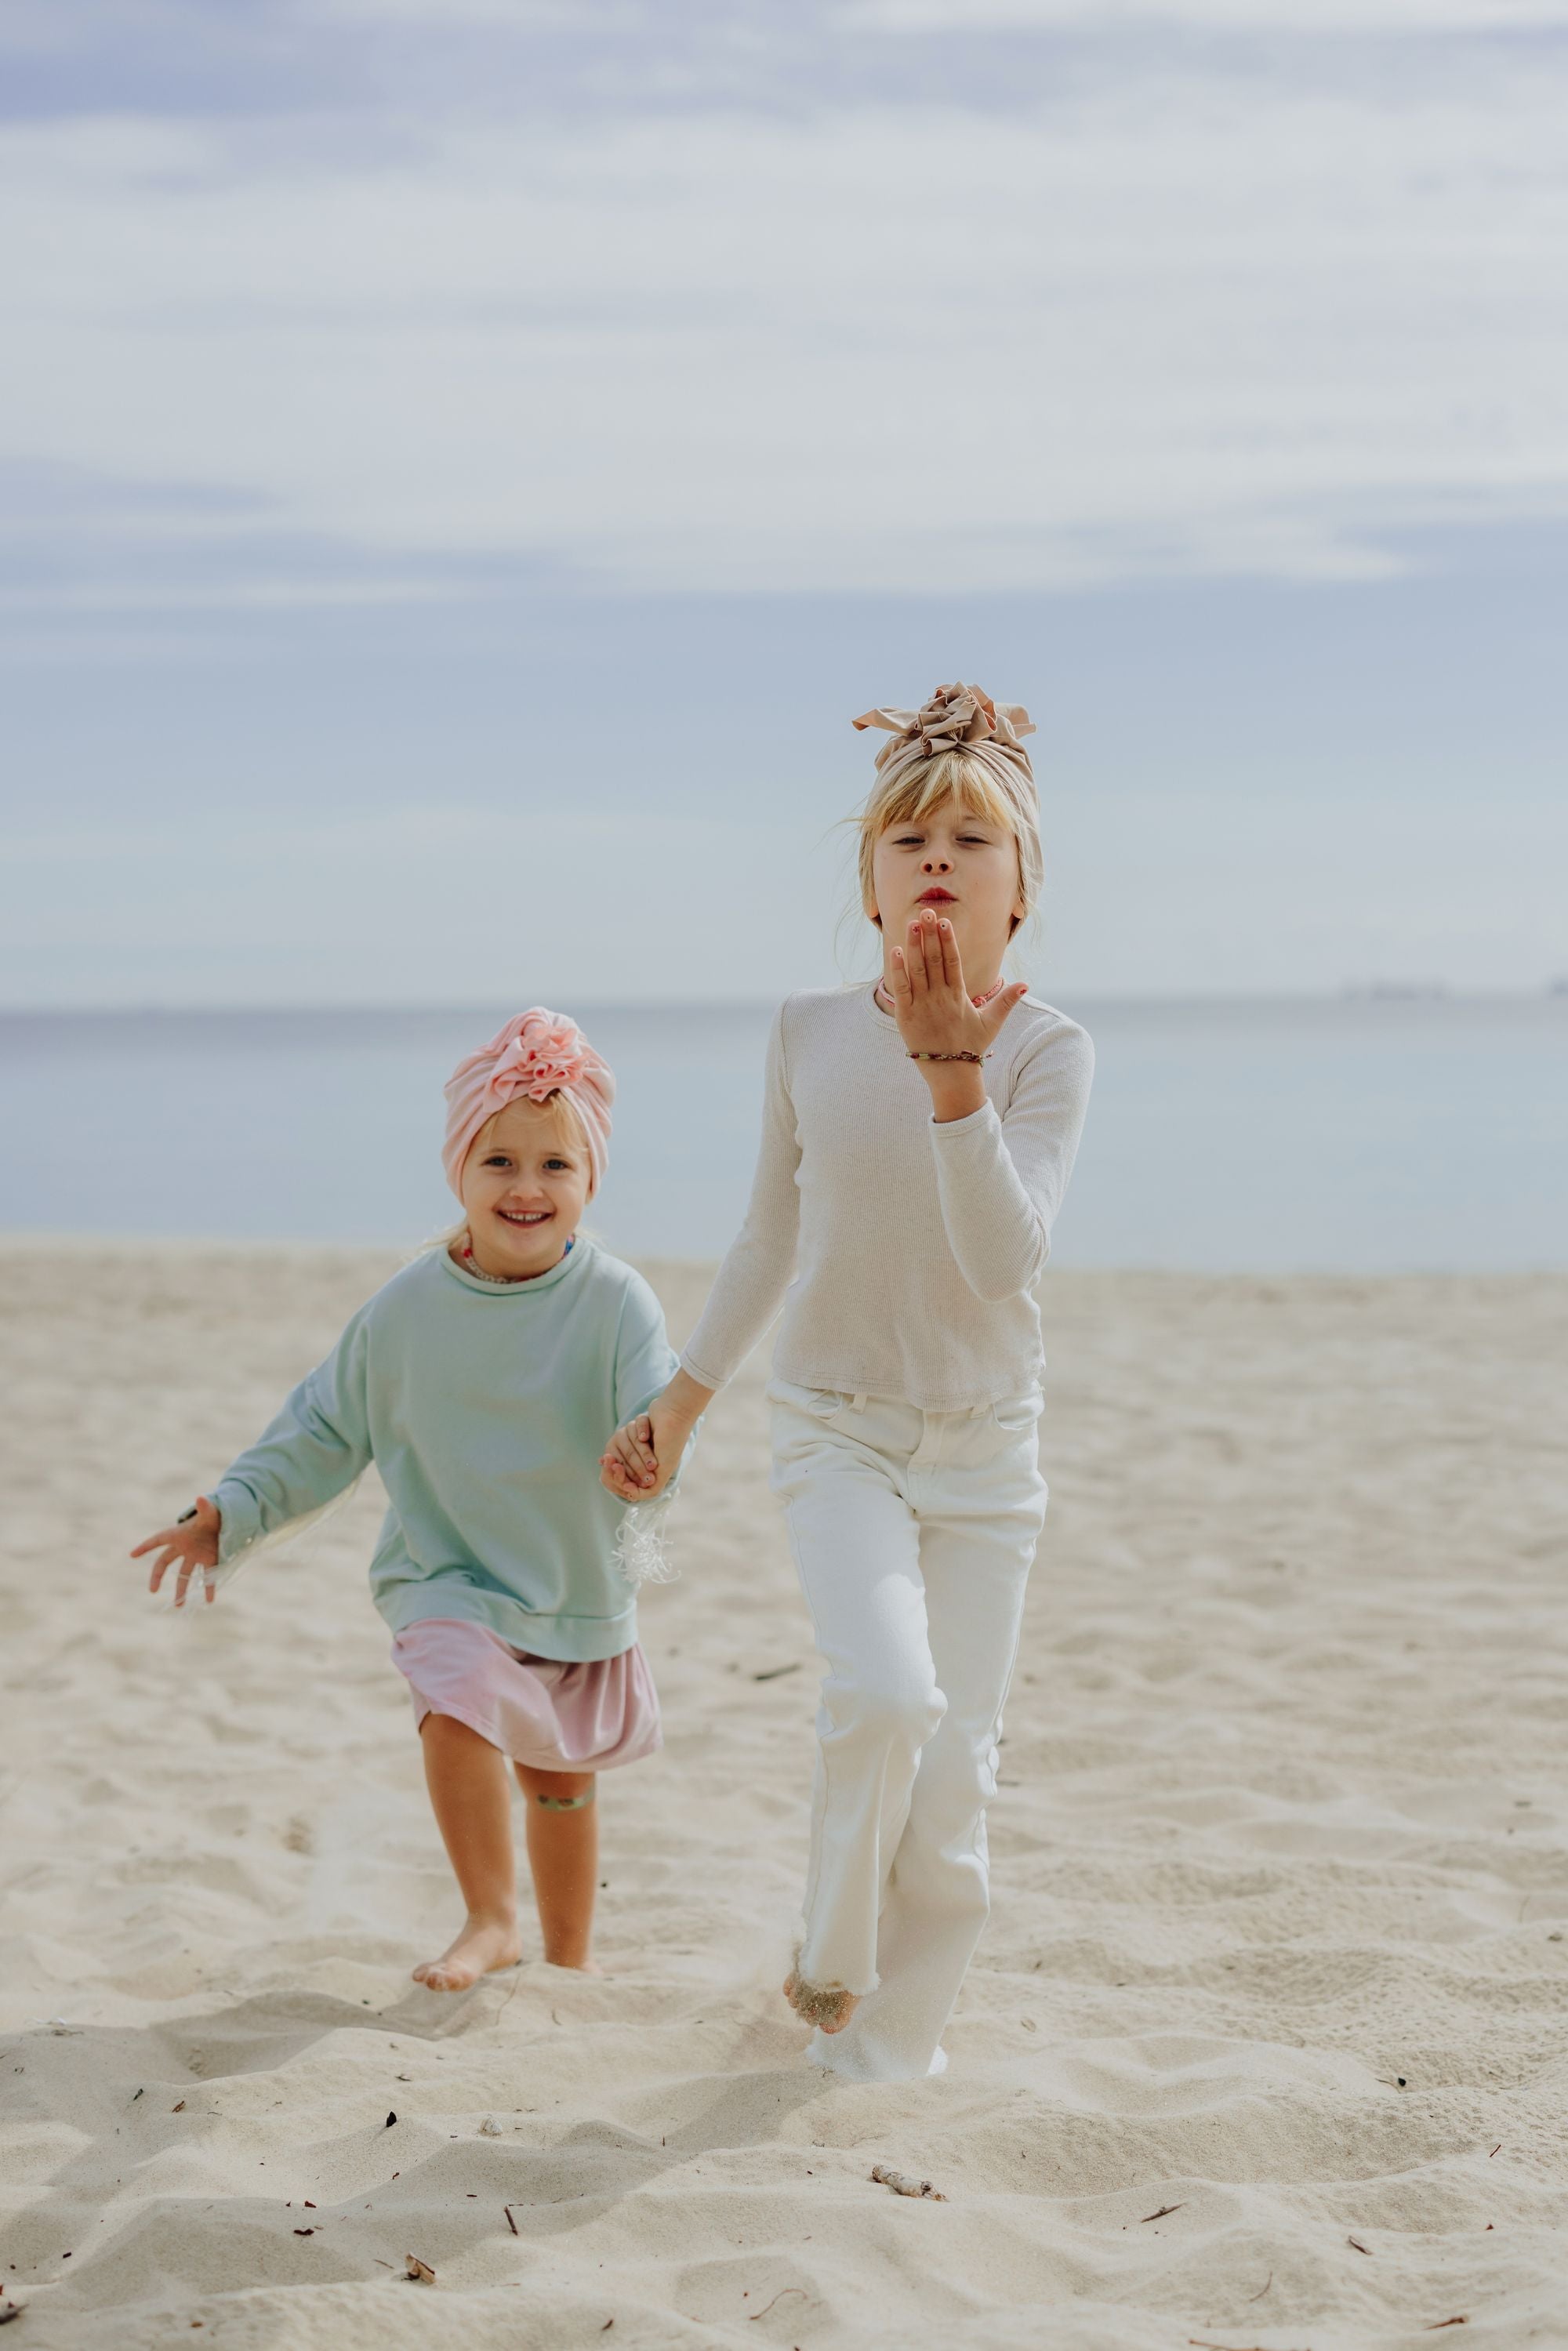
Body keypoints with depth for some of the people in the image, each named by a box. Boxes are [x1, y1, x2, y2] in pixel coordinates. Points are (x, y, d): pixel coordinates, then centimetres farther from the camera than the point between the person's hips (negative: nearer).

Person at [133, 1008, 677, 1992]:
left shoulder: (614, 1301, -15)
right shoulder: (408, 1310, -10)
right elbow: (325, 1431, 2)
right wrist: (230, 1513, -3)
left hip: (583, 1589, 1)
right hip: (453, 1581, -1)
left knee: (561, 1782, 16)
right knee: (457, 1713, -27)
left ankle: (571, 1953, 39)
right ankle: (490, 1922, -8)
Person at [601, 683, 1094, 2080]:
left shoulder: (1049, 1050, -8)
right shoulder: (811, 1034, -2)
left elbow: (1005, 1256, -22)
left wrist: (953, 1071, -30)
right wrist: (680, 1404, 16)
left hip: (986, 1452, 0)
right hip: (839, 1434, 0)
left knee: (954, 1784, 0)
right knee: (884, 1691, -26)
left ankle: (891, 2050, 21)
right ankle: (828, 1962, -1)